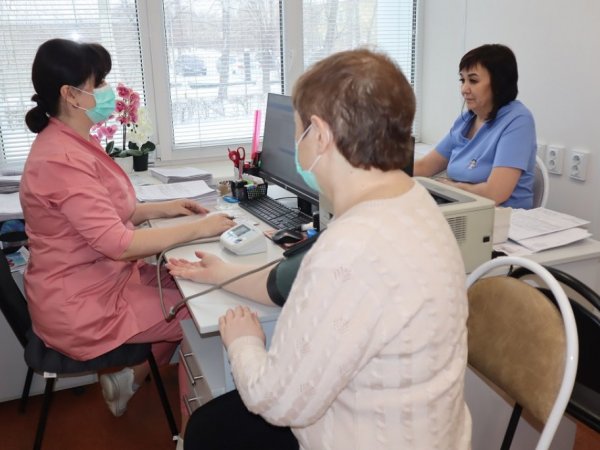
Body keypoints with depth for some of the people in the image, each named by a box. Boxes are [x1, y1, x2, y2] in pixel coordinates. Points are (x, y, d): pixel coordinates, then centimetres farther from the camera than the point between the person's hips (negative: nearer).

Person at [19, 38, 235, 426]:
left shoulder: (72, 143, 5)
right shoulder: (61, 158, -27)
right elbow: (118, 243, -29)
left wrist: (164, 209, 3)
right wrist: (198, 229, -22)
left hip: (101, 279, 9)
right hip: (81, 307, -9)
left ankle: (128, 375, 21)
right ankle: (131, 379, 19)